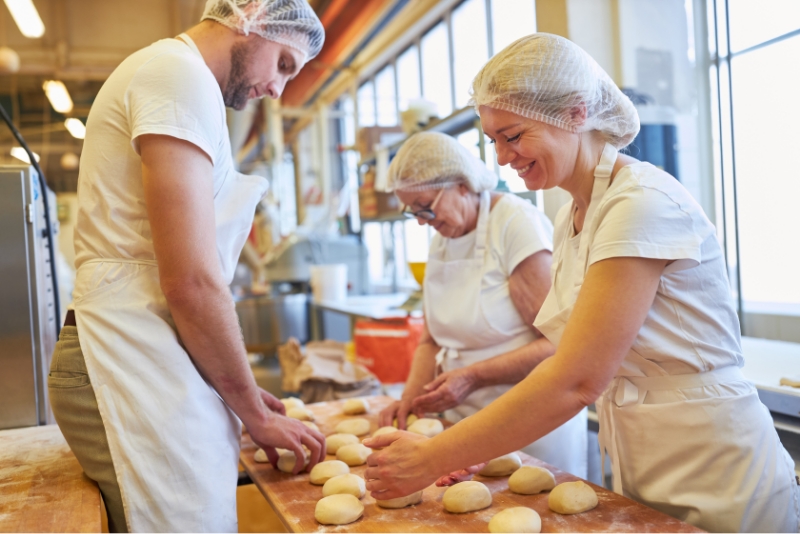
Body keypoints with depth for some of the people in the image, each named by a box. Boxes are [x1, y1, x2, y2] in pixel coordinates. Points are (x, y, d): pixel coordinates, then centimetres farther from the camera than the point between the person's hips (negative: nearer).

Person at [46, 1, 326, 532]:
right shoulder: (180, 73, -10)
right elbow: (190, 283, -18)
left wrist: (246, 397, 16)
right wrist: (254, 412, -6)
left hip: (150, 364, 10)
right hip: (137, 369, -10)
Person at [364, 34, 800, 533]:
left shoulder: (642, 202, -21)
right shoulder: (570, 220, 5)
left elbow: (576, 381, -27)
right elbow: (571, 368, 4)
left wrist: (434, 459, -22)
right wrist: (470, 447, -5)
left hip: (717, 487, -7)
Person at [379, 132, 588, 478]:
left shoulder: (517, 222, -15)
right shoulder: (441, 240, 8)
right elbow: (433, 339, 12)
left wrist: (473, 377, -24)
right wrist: (411, 397, -4)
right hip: (466, 422, 6)